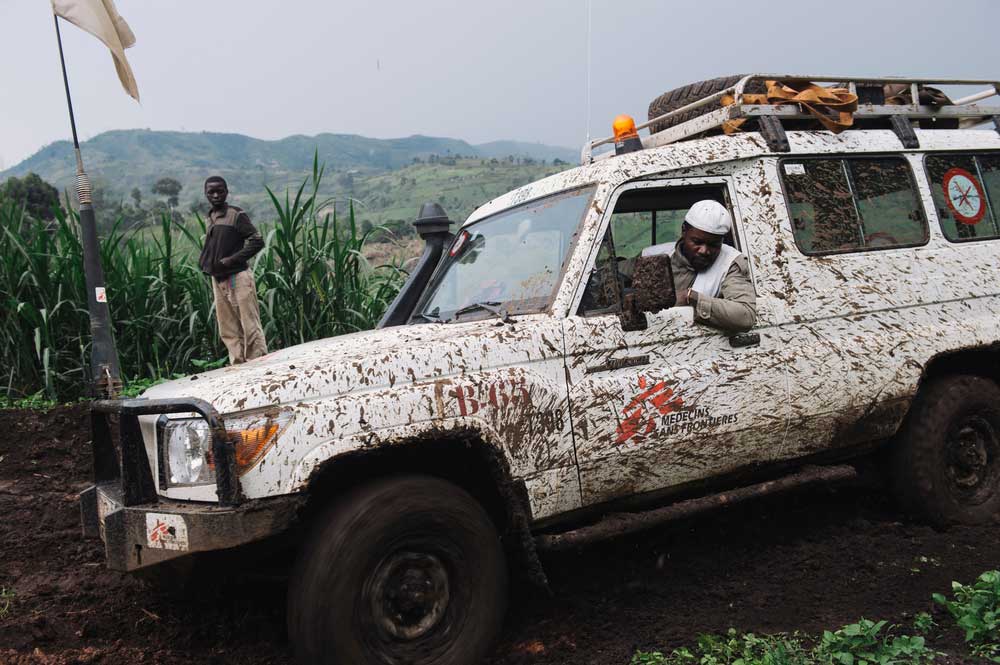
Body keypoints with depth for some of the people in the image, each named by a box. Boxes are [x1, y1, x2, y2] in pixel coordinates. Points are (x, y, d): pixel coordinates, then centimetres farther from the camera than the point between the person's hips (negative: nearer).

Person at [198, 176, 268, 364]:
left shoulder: (236, 215, -8)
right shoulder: (210, 218, 13)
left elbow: (257, 242, -13)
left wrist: (232, 259, -18)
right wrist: (204, 262, 5)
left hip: (238, 277, -7)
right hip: (218, 280, 7)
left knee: (250, 326, -6)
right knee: (228, 331, 9)